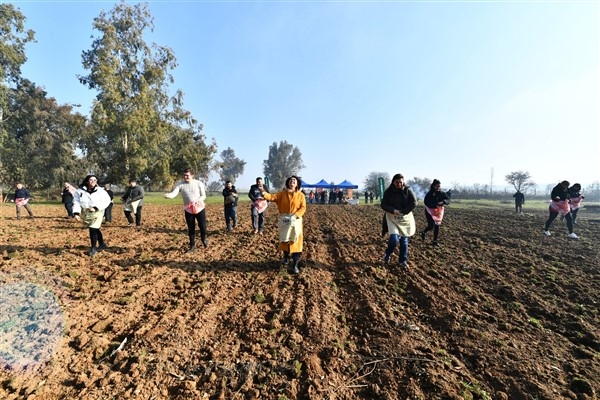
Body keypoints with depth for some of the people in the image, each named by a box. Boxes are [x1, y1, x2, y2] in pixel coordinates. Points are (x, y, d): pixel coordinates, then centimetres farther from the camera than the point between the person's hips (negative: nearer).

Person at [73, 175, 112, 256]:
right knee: (95, 229, 14)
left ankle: (93, 248, 5)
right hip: (86, 213, 3)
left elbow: (107, 200, -9)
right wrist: (76, 213, -13)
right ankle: (102, 244, 33)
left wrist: (96, 207, -19)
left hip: (97, 213, -3)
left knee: (93, 229, -10)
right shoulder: (80, 191, -1)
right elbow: (76, 202, -1)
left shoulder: (100, 191, -7)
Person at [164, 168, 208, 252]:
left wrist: (197, 200, -24)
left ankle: (203, 239, 33)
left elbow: (203, 196, -5)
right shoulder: (180, 183, -8)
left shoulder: (199, 183, -9)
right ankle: (192, 245, 25)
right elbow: (174, 193, -20)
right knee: (191, 228, 9)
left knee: (203, 226, 2)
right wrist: (167, 195, -42)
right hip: (188, 210, 1)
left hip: (200, 208, -1)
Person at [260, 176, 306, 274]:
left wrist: (294, 216, -21)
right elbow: (273, 197, -7)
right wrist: (264, 192, -26)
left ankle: (295, 266, -2)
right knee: (285, 240, 13)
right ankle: (286, 257, 38)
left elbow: (303, 208, -7)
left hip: (296, 220, -2)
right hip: (284, 220, 2)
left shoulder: (301, 195, 0)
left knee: (295, 242, -6)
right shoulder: (282, 193, 5)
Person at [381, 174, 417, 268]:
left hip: (405, 218, 2)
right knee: (394, 238, -17)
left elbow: (414, 203, -5)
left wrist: (403, 211, -14)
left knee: (404, 240, 6)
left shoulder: (408, 190, -1)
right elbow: (383, 205, -4)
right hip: (392, 217, -1)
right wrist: (393, 210, -20)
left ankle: (403, 260, 22)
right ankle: (387, 254, 12)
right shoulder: (388, 192, -2)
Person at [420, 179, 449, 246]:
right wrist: (435, 205, -29)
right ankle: (423, 232, 25)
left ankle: (435, 241, 16)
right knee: (431, 226, -8)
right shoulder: (429, 194, -11)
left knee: (437, 226, 4)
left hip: (439, 211, 4)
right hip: (430, 211, -4)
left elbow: (448, 199, -8)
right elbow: (426, 202, -18)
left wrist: (443, 202, -30)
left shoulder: (442, 193, 1)